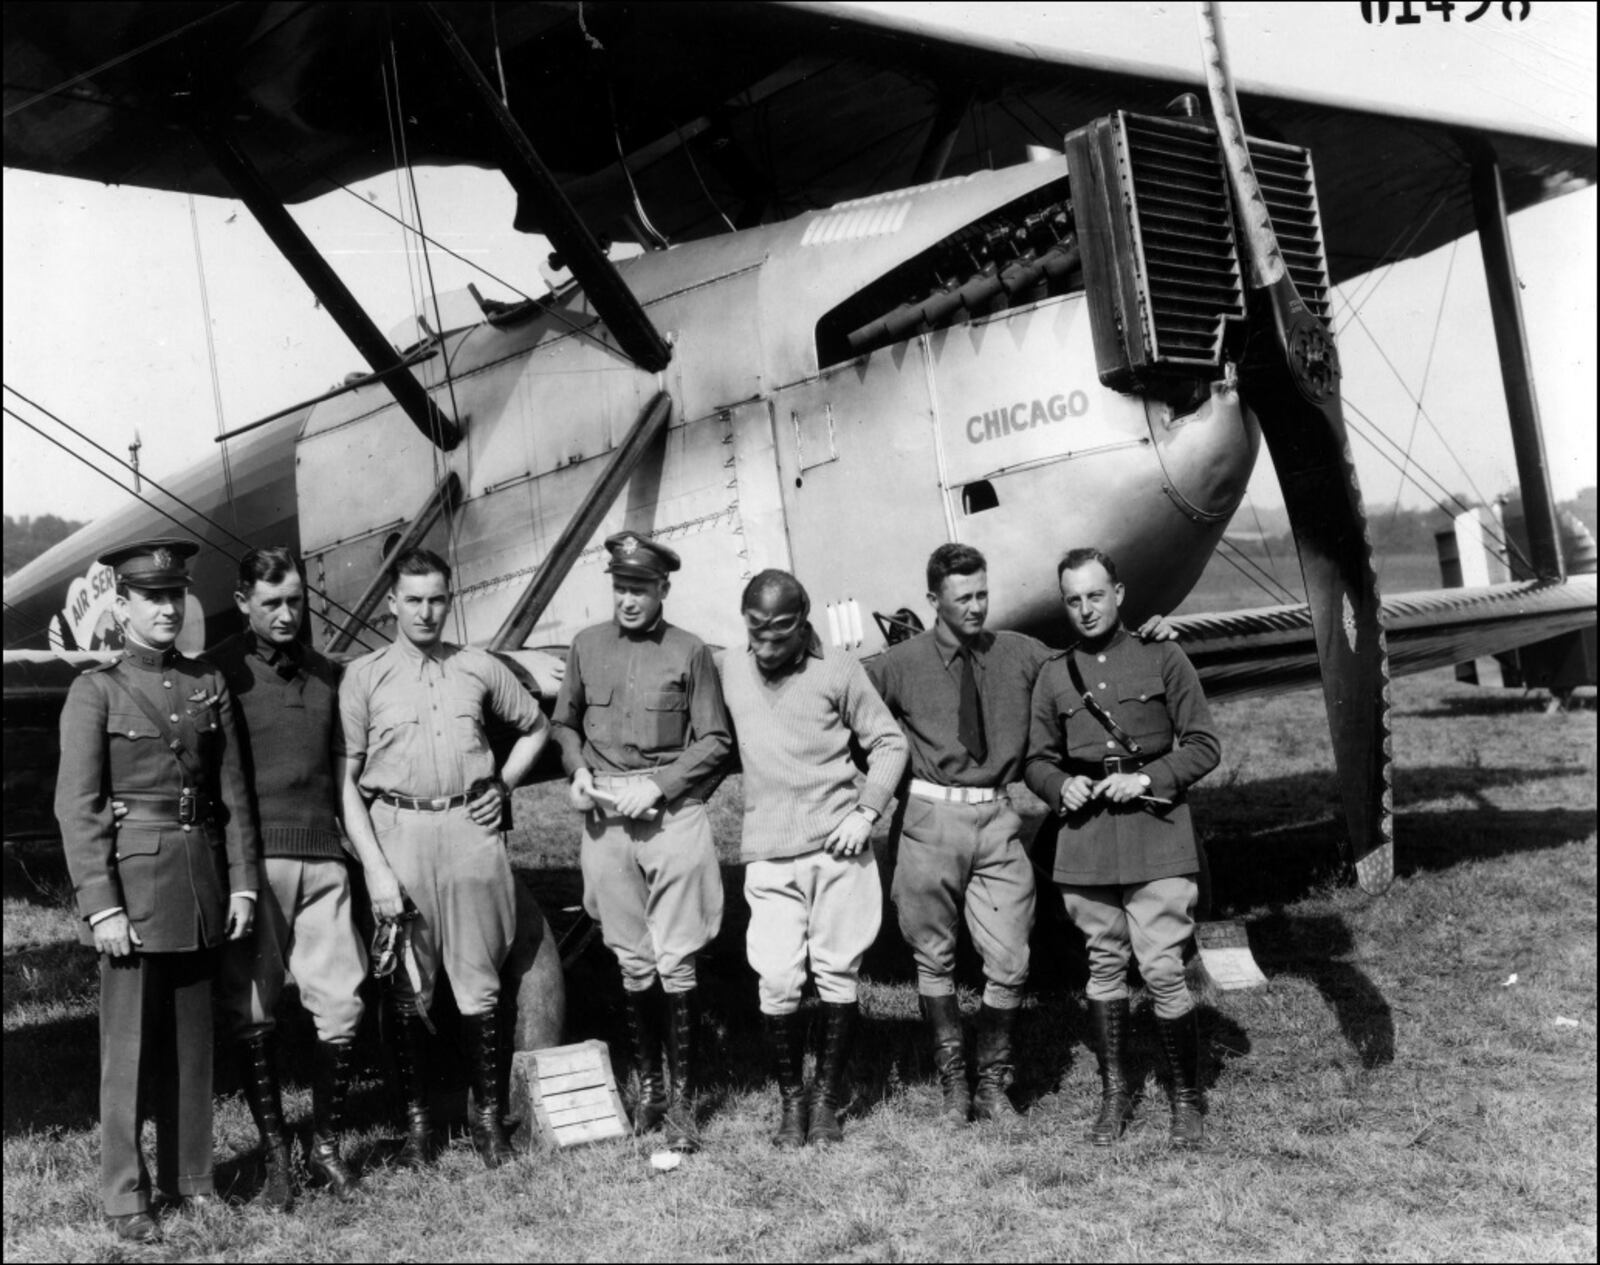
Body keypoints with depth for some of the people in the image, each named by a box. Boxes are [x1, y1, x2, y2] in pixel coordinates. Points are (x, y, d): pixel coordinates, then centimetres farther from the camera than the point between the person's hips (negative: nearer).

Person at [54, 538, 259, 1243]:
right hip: (133, 875, -4)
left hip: (202, 880, 4)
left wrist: (241, 883, 4)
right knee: (130, 1042, 2)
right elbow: (77, 807, -8)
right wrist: (101, 906, -14)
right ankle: (125, 1197, 12)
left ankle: (187, 1172, 25)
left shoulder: (208, 684, 9)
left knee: (193, 1038, 12)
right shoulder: (95, 692, -3)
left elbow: (233, 793, 10)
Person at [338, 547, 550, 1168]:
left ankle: (488, 1115, 17)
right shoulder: (363, 676, 2)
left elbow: (535, 727, 23)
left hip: (470, 830, 1)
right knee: (408, 987, 6)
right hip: (397, 831, -1)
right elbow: (347, 781, -1)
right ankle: (417, 1118, 19)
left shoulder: (479, 667, 8)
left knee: (479, 983, 6)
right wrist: (375, 868, -8)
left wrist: (504, 784, 7)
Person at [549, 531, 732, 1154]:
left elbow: (715, 740, -1)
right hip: (606, 817, 3)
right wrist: (578, 771, 1)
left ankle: (682, 1098, 8)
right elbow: (564, 722, 19)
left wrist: (657, 786, -10)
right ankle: (647, 1086, 22)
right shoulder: (587, 646, 8)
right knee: (633, 963, 9)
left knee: (675, 962, -3)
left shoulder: (690, 652, -1)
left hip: (673, 815, -3)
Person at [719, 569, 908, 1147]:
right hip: (768, 854, 1)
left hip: (838, 845, -1)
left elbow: (889, 743, 4)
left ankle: (828, 1097, 19)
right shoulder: (730, 671, 7)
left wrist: (865, 811, -6)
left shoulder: (838, 670, 0)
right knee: (778, 981, -5)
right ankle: (791, 1099, 14)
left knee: (838, 975, 3)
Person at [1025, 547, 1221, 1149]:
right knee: (1104, 965, 11)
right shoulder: (1053, 674, 9)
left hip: (1156, 833, -3)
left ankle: (1186, 1097, 10)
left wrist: (1148, 779, -12)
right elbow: (1038, 760, 15)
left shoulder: (1162, 658, 2)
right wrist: (1061, 786, -6)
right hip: (1085, 835, 3)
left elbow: (1203, 745, 2)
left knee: (1163, 969, -6)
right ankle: (1114, 1089, 26)